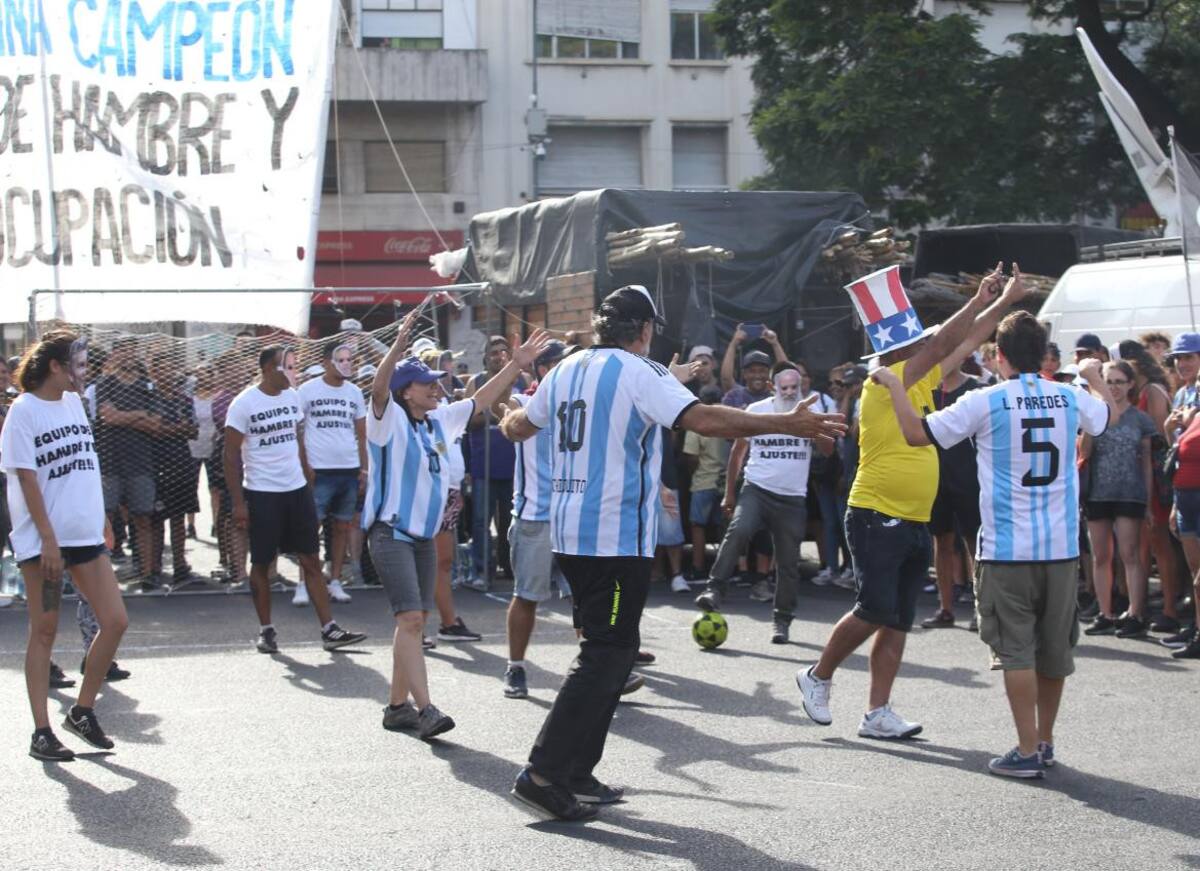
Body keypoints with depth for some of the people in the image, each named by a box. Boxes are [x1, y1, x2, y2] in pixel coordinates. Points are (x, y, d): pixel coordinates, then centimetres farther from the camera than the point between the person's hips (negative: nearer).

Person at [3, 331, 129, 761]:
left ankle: (82, 711, 17)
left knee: (115, 621, 1)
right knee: (44, 632, 0)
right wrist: (48, 540, -17)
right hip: (43, 540, -7)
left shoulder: (74, 402, 11)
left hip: (85, 533, 7)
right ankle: (41, 733, 6)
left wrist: (102, 520, 15)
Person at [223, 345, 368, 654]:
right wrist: (238, 503, -13)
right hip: (261, 493, -5)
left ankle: (329, 629, 3)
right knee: (262, 564, 4)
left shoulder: (292, 397, 8)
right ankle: (266, 629, 17)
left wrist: (307, 475, 12)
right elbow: (232, 456, -9)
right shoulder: (244, 404, -10)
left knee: (311, 561, 3)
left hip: (297, 490, 5)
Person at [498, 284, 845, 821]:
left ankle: (576, 773, 17)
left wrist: (509, 416, 52)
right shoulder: (638, 374, -10)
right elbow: (704, 419, -24)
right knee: (608, 653, -5)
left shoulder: (567, 370, 12)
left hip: (569, 531, 9)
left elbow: (518, 427, 27)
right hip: (617, 536, -9)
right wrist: (789, 425, -23)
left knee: (604, 649, 17)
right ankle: (543, 774, -10)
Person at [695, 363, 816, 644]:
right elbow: (738, 451, 10)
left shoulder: (811, 411, 4)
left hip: (793, 497, 2)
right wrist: (729, 493, 10)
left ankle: (782, 620, 15)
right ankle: (715, 590, -26)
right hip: (757, 490, -1)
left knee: (788, 560, 2)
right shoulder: (755, 411, 1)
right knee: (738, 531, -29)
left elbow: (828, 449, -2)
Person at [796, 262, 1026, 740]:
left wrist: (1003, 303, 12)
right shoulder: (882, 386, -12)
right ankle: (818, 677, 11)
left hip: (915, 522, 8)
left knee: (898, 622, 6)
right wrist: (979, 300, -13)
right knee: (874, 612, -10)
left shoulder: (921, 384, 11)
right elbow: (941, 345, -18)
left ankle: (878, 713, 8)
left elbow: (963, 344, 17)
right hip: (876, 518, -8)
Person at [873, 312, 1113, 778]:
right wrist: (1094, 375, 45)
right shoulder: (1072, 399, 3)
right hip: (1061, 546, 4)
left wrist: (894, 385, 8)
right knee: (1054, 648, 14)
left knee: (1016, 650, 0)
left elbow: (917, 433, -6)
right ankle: (1045, 741, 26)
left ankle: (1027, 750, -2)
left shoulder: (985, 402, -10)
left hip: (1007, 549, -4)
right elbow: (1109, 417, 27)